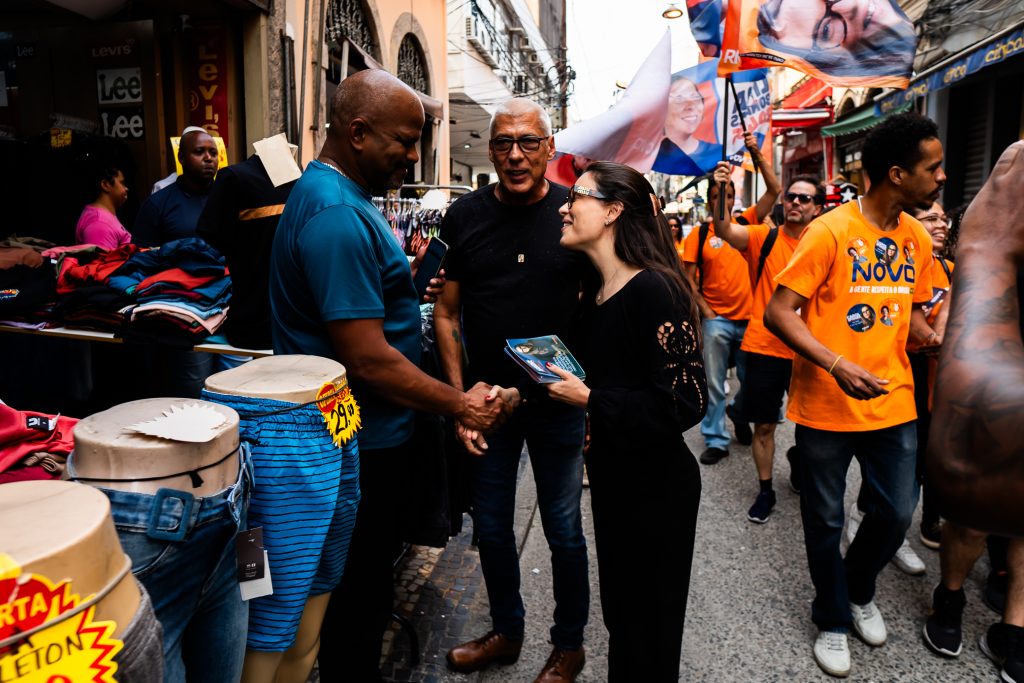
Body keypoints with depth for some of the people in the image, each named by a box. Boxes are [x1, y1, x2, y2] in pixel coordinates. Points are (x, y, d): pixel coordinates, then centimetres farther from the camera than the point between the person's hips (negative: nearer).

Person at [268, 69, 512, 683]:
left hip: (364, 433, 11)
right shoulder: (339, 216, -25)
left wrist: (409, 285, 9)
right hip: (363, 446, -11)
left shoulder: (336, 194, 10)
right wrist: (460, 405, -18)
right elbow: (370, 361, -28)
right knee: (360, 595, 9)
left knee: (368, 577, 26)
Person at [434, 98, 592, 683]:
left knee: (564, 530, 12)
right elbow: (447, 313, 2)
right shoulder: (465, 217, -1)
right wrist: (460, 399, -4)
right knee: (491, 528, 16)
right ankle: (506, 631, 39)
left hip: (559, 400, -2)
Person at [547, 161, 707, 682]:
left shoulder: (653, 289, -21)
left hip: (656, 485, -8)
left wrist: (591, 400, -21)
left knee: (650, 627, 13)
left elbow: (686, 400, -25)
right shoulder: (595, 296, 5)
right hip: (609, 473, 8)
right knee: (618, 615, 24)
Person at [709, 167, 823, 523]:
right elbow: (725, 231, -20)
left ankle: (799, 460, 47)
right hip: (764, 349, -1)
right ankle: (765, 490, 25)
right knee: (764, 425, 8)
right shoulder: (764, 238, -3)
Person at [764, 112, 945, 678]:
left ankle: (859, 589, 44)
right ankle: (832, 619, 35)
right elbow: (777, 313, -19)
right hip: (826, 407, -6)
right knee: (826, 520, 10)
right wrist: (837, 365, -30)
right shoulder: (829, 232, -16)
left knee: (897, 512, 14)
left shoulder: (917, 237, 6)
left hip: (892, 403, 6)